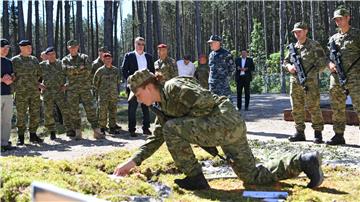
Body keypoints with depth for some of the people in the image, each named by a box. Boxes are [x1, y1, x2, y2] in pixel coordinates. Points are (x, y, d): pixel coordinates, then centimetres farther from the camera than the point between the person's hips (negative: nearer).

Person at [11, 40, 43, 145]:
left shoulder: (34, 59, 12)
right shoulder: (15, 60, -1)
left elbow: (39, 74, 21)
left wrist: (36, 83, 7)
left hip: (35, 92, 4)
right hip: (21, 92, -4)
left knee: (35, 114, 5)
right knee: (21, 115, 0)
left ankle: (33, 134, 16)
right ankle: (20, 137, 10)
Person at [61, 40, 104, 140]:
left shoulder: (84, 57, 9)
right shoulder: (65, 60, 10)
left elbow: (88, 70, -7)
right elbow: (66, 70, -11)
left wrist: (74, 70, -9)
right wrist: (80, 68, -11)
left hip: (85, 88, -1)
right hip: (72, 90, 1)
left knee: (91, 109, -4)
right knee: (74, 111, 1)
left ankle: (97, 131, -2)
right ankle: (77, 132, 9)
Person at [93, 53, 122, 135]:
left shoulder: (116, 70, 8)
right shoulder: (100, 70, -3)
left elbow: (118, 81, 19)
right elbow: (95, 82, 3)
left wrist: (117, 91, 14)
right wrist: (98, 91, 3)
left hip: (114, 95, 4)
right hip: (103, 96, -4)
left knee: (113, 112, 7)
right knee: (103, 112, -3)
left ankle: (112, 127, 15)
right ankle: (102, 128, 2)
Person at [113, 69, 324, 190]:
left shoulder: (173, 87, -12)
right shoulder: (163, 105, 18)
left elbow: (206, 102, -19)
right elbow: (157, 138, 21)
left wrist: (183, 120, -7)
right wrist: (133, 161, 15)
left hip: (225, 121, -11)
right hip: (233, 126, 11)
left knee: (171, 129, -12)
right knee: (253, 177, 14)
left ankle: (195, 178, -5)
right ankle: (303, 161, 13)